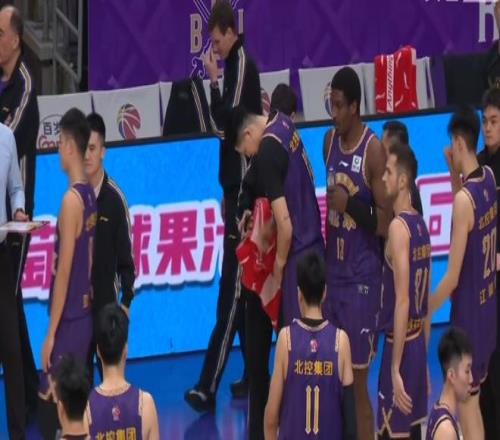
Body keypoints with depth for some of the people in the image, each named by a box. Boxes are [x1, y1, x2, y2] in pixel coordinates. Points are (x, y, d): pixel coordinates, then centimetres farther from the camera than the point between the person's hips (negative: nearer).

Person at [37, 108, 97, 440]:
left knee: (49, 410, -7)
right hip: (85, 317, 9)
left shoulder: (71, 200, -16)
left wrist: (50, 333, -15)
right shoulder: (90, 196, 8)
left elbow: (64, 272, -17)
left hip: (69, 322, -9)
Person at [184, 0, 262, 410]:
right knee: (243, 291, 13)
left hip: (245, 190, -10)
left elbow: (227, 122, -22)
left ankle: (208, 387, -13)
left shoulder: (243, 65, -13)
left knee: (232, 293, -11)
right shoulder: (235, 65, 15)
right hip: (237, 187, 10)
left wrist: (213, 81, -14)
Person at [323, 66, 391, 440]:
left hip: (362, 278, -7)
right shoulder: (329, 141, 7)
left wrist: (351, 205, -24)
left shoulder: (374, 151, -14)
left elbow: (386, 222, -14)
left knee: (358, 383, -4)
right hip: (332, 272, 7)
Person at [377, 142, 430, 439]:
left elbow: (402, 302, -21)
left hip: (400, 344, -9)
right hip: (419, 342, 9)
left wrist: (395, 368, -22)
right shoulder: (420, 224, 10)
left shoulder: (398, 227, -17)